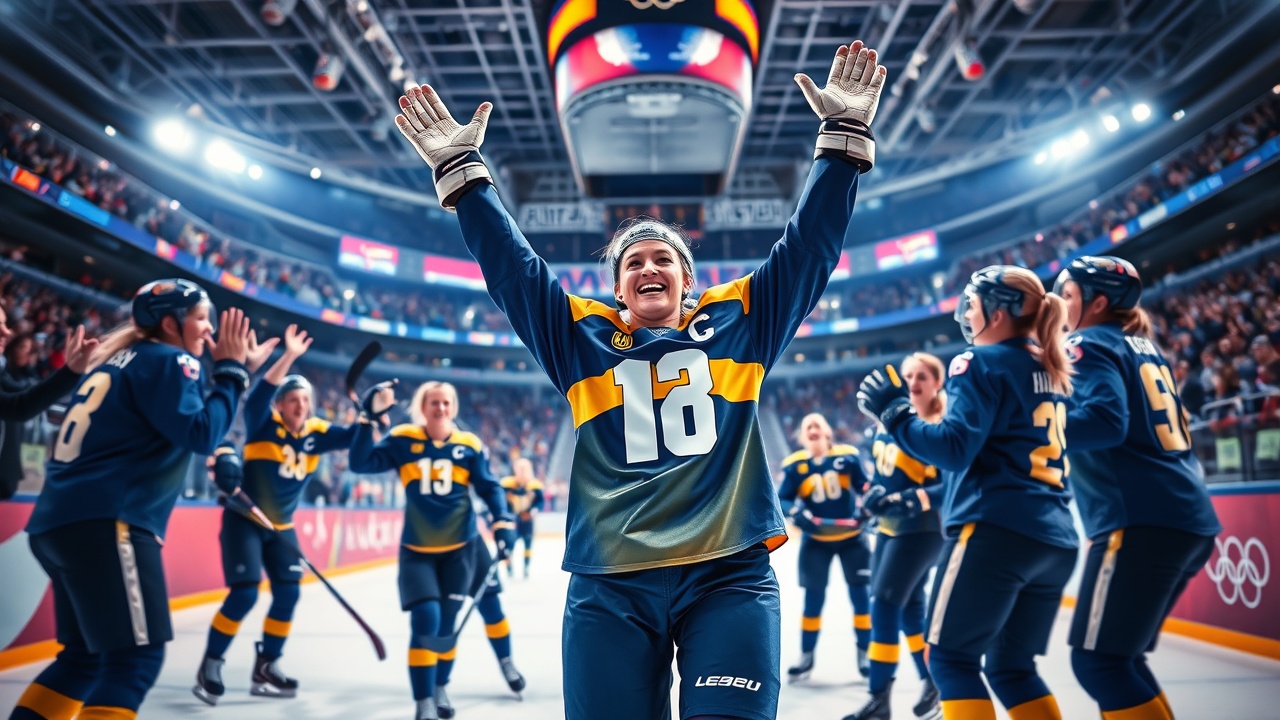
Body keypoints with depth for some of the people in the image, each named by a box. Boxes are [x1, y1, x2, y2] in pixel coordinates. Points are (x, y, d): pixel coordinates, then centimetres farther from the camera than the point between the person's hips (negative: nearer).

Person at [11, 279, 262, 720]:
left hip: (59, 522, 10)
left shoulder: (121, 359, 22)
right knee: (135, 657, -10)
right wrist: (231, 370, -4)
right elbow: (200, 435, -15)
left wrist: (238, 368, 19)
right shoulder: (166, 359, -5)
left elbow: (174, 426, 25)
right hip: (105, 522, -10)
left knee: (86, 654, 19)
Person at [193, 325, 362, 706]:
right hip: (244, 520, -5)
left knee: (288, 594, 1)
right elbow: (258, 396, -30)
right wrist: (289, 356, -40)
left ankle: (265, 668, 16)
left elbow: (355, 437, -7)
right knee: (244, 593, -13)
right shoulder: (264, 424, -13)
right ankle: (210, 666, 6)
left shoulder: (317, 432, -2)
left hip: (281, 527, 5)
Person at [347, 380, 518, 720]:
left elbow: (489, 488, 1)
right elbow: (360, 463, -12)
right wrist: (370, 418, -19)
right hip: (417, 550, -1)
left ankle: (440, 689, 35)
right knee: (425, 620, -12)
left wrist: (503, 521, -12)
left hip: (461, 548, 1)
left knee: (446, 622, 10)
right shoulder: (402, 441, -4)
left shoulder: (470, 445, -4)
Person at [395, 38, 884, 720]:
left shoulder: (737, 321, 12)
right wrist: (461, 172, 6)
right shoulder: (583, 336, 12)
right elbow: (511, 266, 10)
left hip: (729, 574, 0)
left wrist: (844, 136, 6)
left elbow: (808, 247, 10)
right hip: (610, 587, 1)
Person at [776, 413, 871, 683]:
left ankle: (864, 653, 22)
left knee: (859, 593, 5)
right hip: (816, 540, 0)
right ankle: (806, 657, 18)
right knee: (813, 596, 5)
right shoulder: (794, 464, -9)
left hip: (852, 537, 0)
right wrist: (797, 514, -24)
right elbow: (782, 500, -6)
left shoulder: (848, 455, -9)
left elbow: (864, 486, -2)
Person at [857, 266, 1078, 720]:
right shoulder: (1052, 370, 17)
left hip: (997, 530, -8)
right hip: (1054, 541, 8)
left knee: (950, 657, 3)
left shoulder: (982, 362, -6)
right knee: (1011, 666, 17)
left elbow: (956, 448, -16)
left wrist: (892, 411, -7)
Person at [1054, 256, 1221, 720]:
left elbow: (1105, 422, -21)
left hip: (1144, 522, -9)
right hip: (1189, 519, 9)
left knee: (1097, 660, -5)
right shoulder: (1145, 347, 20)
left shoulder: (1089, 346, -5)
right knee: (1119, 657, 17)